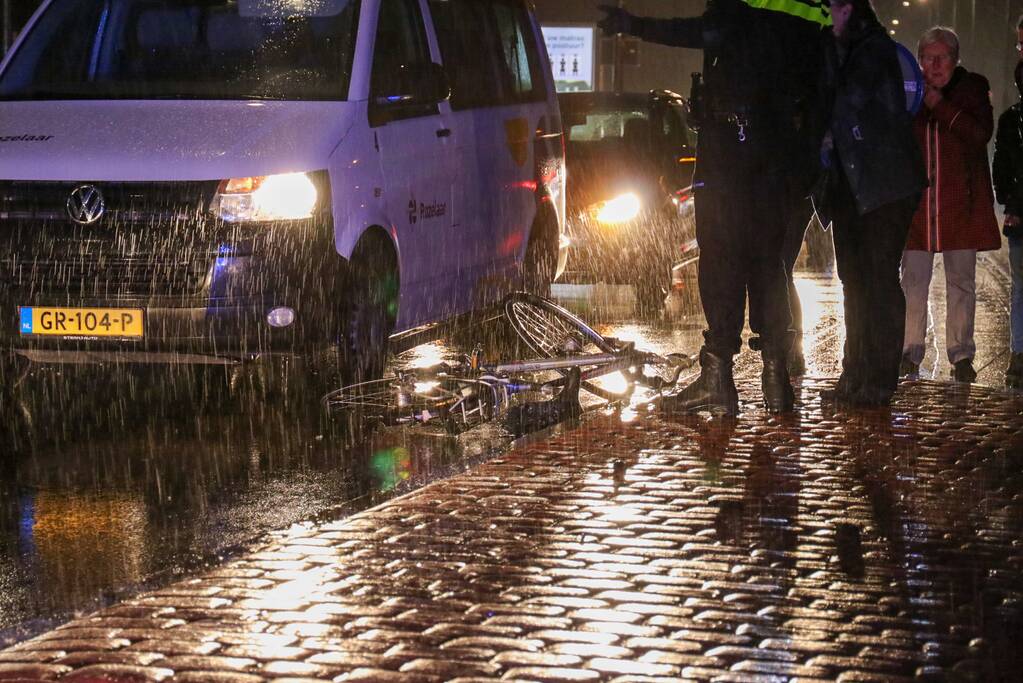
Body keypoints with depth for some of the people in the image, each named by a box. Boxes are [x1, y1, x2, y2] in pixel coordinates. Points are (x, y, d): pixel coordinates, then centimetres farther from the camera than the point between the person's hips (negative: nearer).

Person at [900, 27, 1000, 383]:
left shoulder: (972, 87, 5)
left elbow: (981, 133, -10)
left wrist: (940, 106, -13)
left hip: (960, 202, -1)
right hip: (915, 200, 1)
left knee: (961, 281, 2)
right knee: (913, 281, 0)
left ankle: (961, 355, 7)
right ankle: (910, 354, 7)